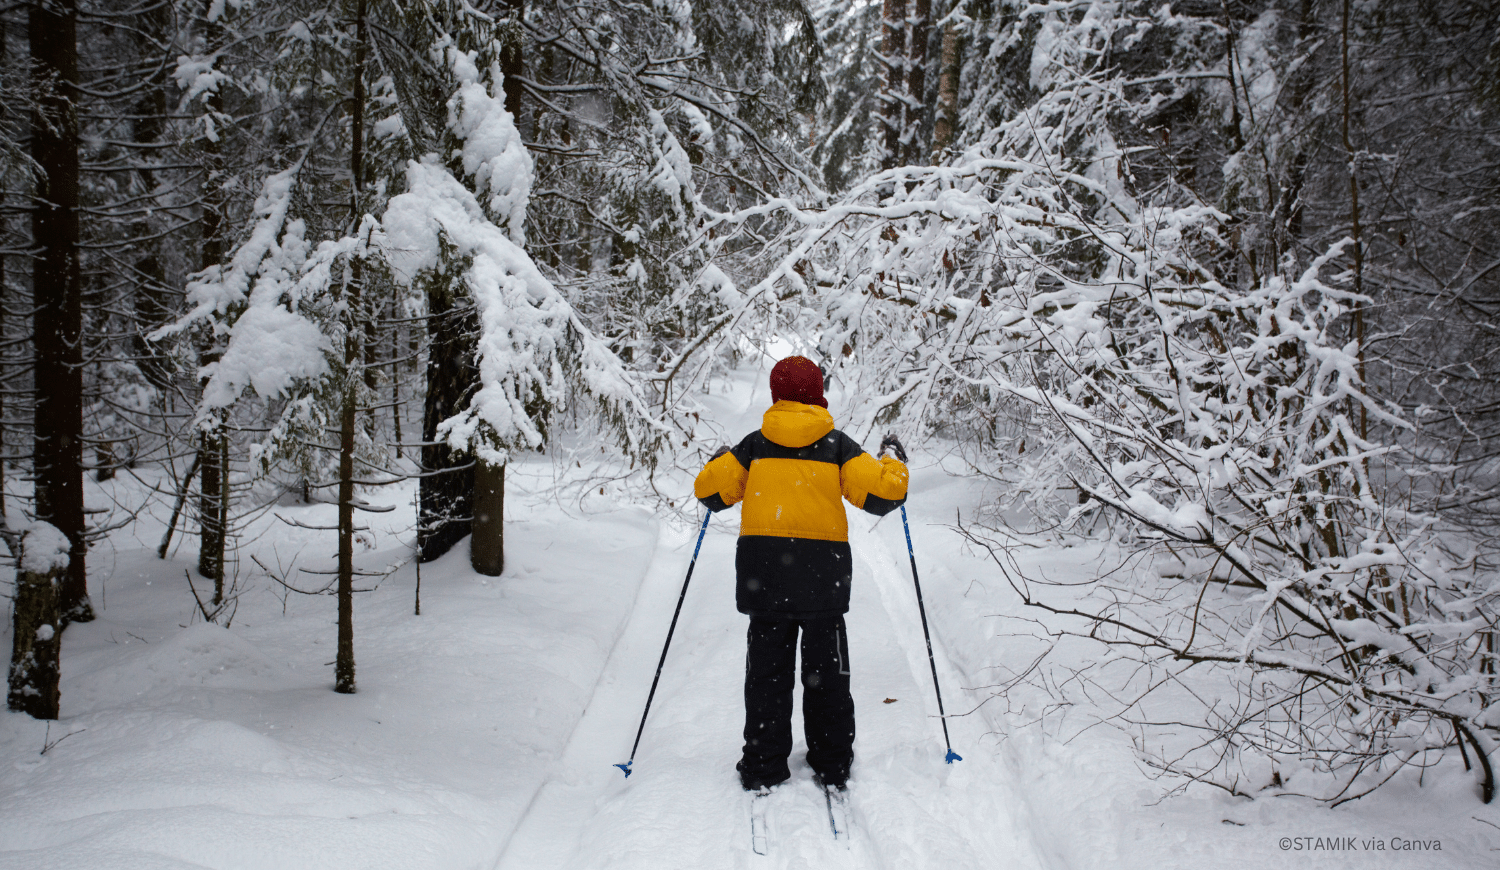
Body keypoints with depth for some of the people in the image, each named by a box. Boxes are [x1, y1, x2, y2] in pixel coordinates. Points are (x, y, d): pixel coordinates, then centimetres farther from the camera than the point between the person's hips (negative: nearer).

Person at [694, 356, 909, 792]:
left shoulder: (754, 445, 2)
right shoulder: (837, 445, -1)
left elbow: (710, 491, 4)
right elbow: (882, 494, -6)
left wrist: (721, 460, 24)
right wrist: (893, 462, 14)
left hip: (763, 572, 1)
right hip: (823, 575, -1)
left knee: (767, 670, 9)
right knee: (826, 672, 12)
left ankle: (763, 767, 11)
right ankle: (832, 766, 17)